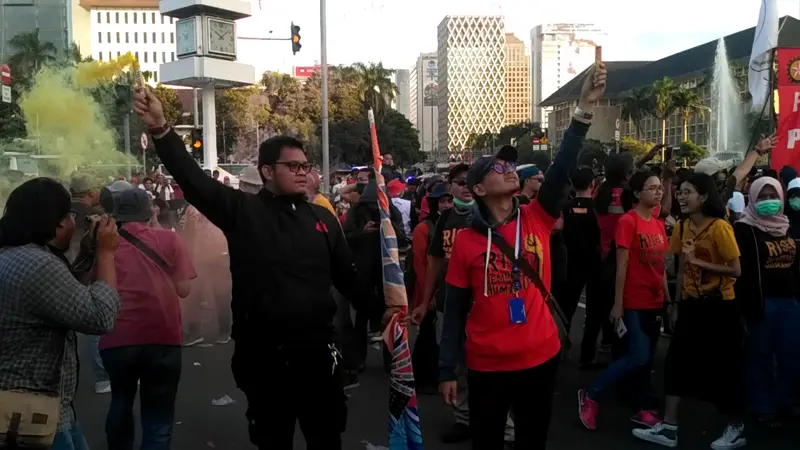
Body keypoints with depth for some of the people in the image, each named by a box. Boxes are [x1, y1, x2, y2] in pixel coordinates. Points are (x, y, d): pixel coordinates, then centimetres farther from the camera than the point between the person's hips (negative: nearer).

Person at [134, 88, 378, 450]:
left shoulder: (321, 217, 5)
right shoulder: (243, 211, -3)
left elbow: (346, 275, 9)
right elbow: (193, 179, -14)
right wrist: (161, 129, -27)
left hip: (316, 351, 2)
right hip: (263, 355, -2)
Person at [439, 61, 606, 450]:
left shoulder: (538, 220, -2)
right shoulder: (466, 241, -6)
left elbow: (562, 169, -16)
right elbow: (455, 311, -3)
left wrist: (584, 108, -28)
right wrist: (447, 371, -3)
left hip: (540, 359, 2)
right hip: (486, 366, -2)